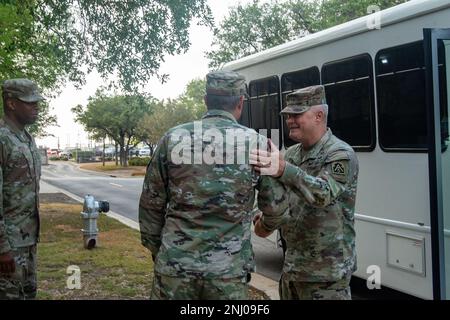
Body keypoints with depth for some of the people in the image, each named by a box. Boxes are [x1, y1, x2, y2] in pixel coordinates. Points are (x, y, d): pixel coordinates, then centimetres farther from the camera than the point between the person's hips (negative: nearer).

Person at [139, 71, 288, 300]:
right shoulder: (256, 143, -2)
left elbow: (151, 203, 3)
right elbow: (275, 204, 4)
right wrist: (267, 224, 26)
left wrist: (155, 249, 17)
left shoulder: (172, 138, 0)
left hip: (175, 265, 1)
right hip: (229, 271, -1)